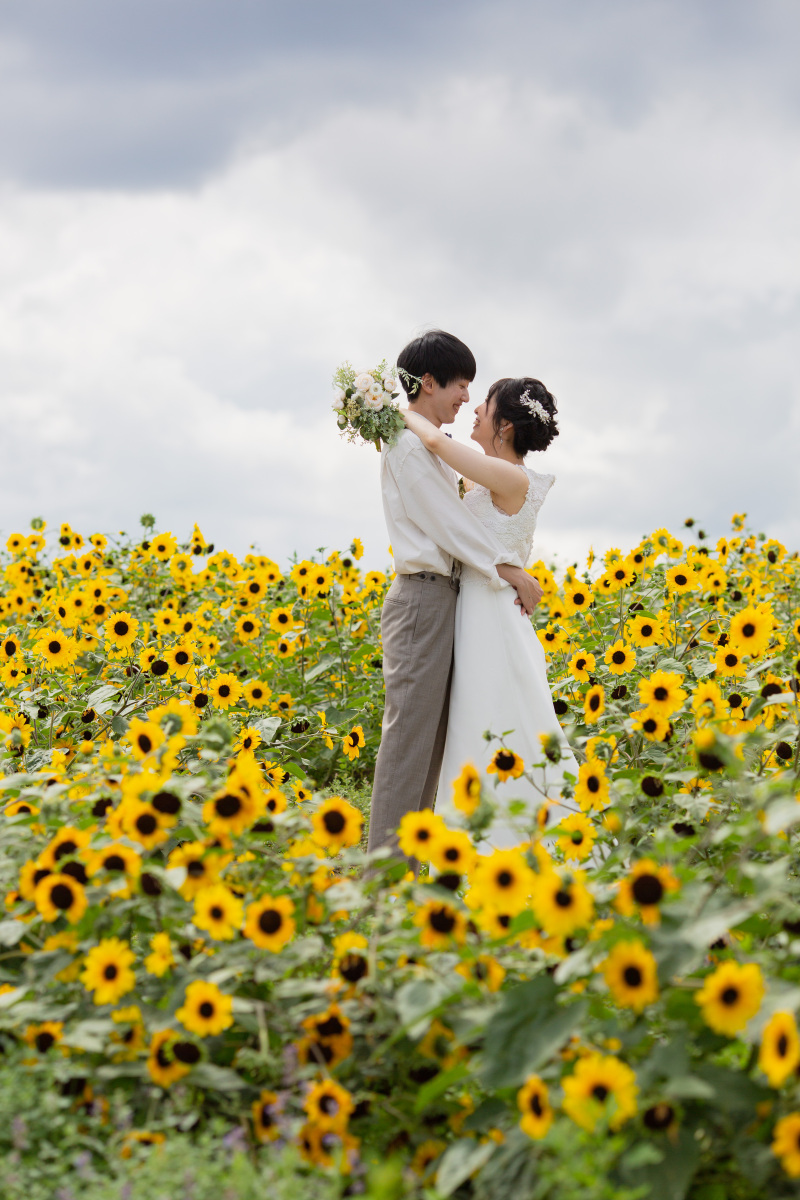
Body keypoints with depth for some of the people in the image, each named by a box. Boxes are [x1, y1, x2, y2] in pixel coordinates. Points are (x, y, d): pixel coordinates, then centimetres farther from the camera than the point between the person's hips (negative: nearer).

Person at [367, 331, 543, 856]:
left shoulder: (433, 446, 21)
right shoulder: (407, 445, -9)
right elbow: (448, 519, -14)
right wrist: (511, 570, -14)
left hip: (443, 599, 10)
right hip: (422, 596, -10)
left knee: (432, 739, 8)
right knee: (409, 735, -10)